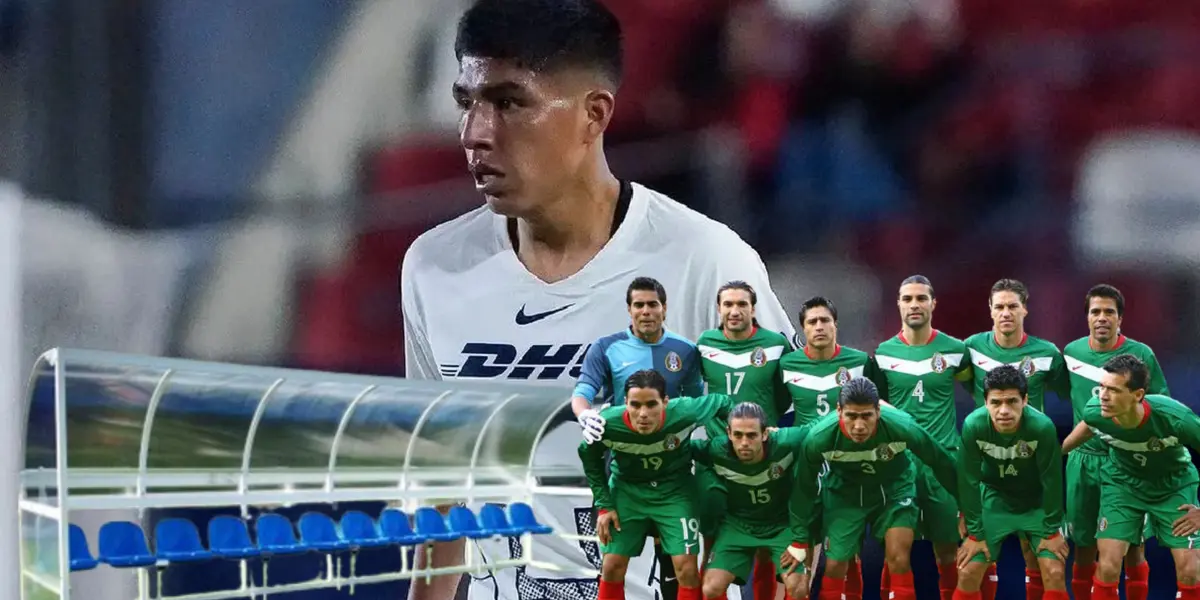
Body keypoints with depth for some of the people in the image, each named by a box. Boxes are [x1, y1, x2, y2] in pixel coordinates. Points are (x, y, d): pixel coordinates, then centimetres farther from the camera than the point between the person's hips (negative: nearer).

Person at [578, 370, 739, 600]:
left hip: (674, 489, -1)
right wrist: (603, 505, -5)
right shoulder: (608, 423, -29)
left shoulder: (684, 413, -32)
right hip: (627, 489, 1)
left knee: (687, 567, -9)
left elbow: (722, 403, -10)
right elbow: (589, 457, -6)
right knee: (612, 567, 0)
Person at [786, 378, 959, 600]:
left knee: (898, 559, -12)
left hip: (895, 487, 0)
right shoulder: (819, 439, -32)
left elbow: (942, 463, -15)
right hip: (844, 490, 1)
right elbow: (804, 489, -14)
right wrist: (800, 540, -7)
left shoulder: (903, 427, -35)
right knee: (835, 565, 0)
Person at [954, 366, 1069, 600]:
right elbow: (969, 481, -16)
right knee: (968, 572, -5)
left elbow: (1051, 479, -18)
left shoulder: (1042, 427, -33)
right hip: (995, 498, 1)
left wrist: (1051, 530, -11)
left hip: (1037, 501, -1)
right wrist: (975, 533, -11)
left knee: (1055, 573, -11)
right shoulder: (973, 426, -29)